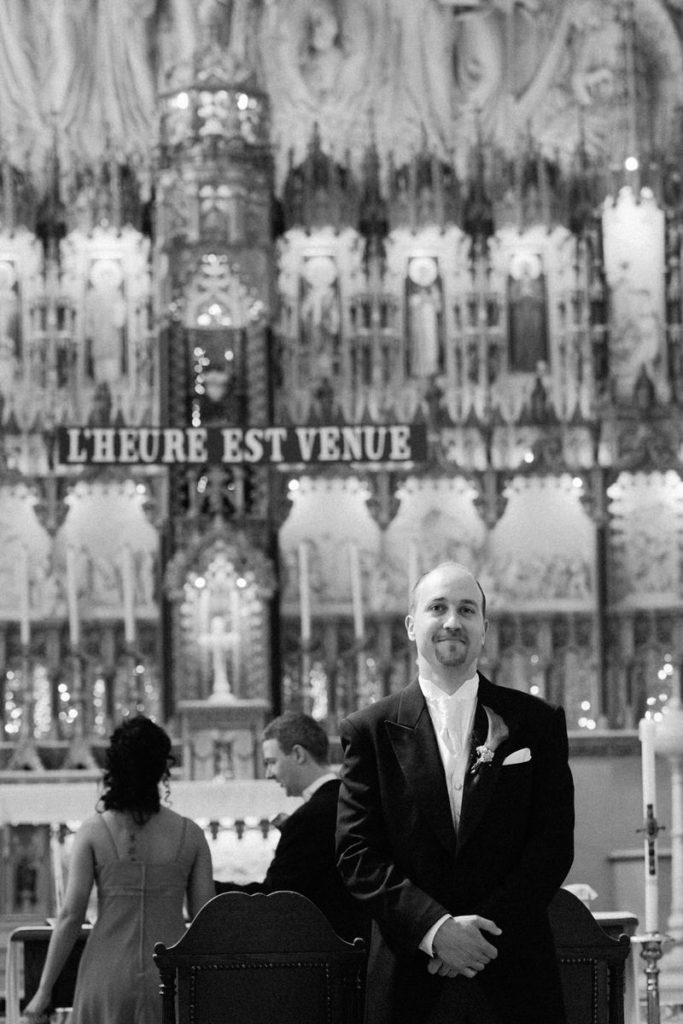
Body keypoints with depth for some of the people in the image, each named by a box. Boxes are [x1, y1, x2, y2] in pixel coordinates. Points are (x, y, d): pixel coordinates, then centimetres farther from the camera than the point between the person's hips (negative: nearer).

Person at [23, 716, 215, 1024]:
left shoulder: (94, 831, -4)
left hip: (108, 974, -1)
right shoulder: (190, 834, -1)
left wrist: (44, 991, -1)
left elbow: (70, 915, -6)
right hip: (170, 977, 1)